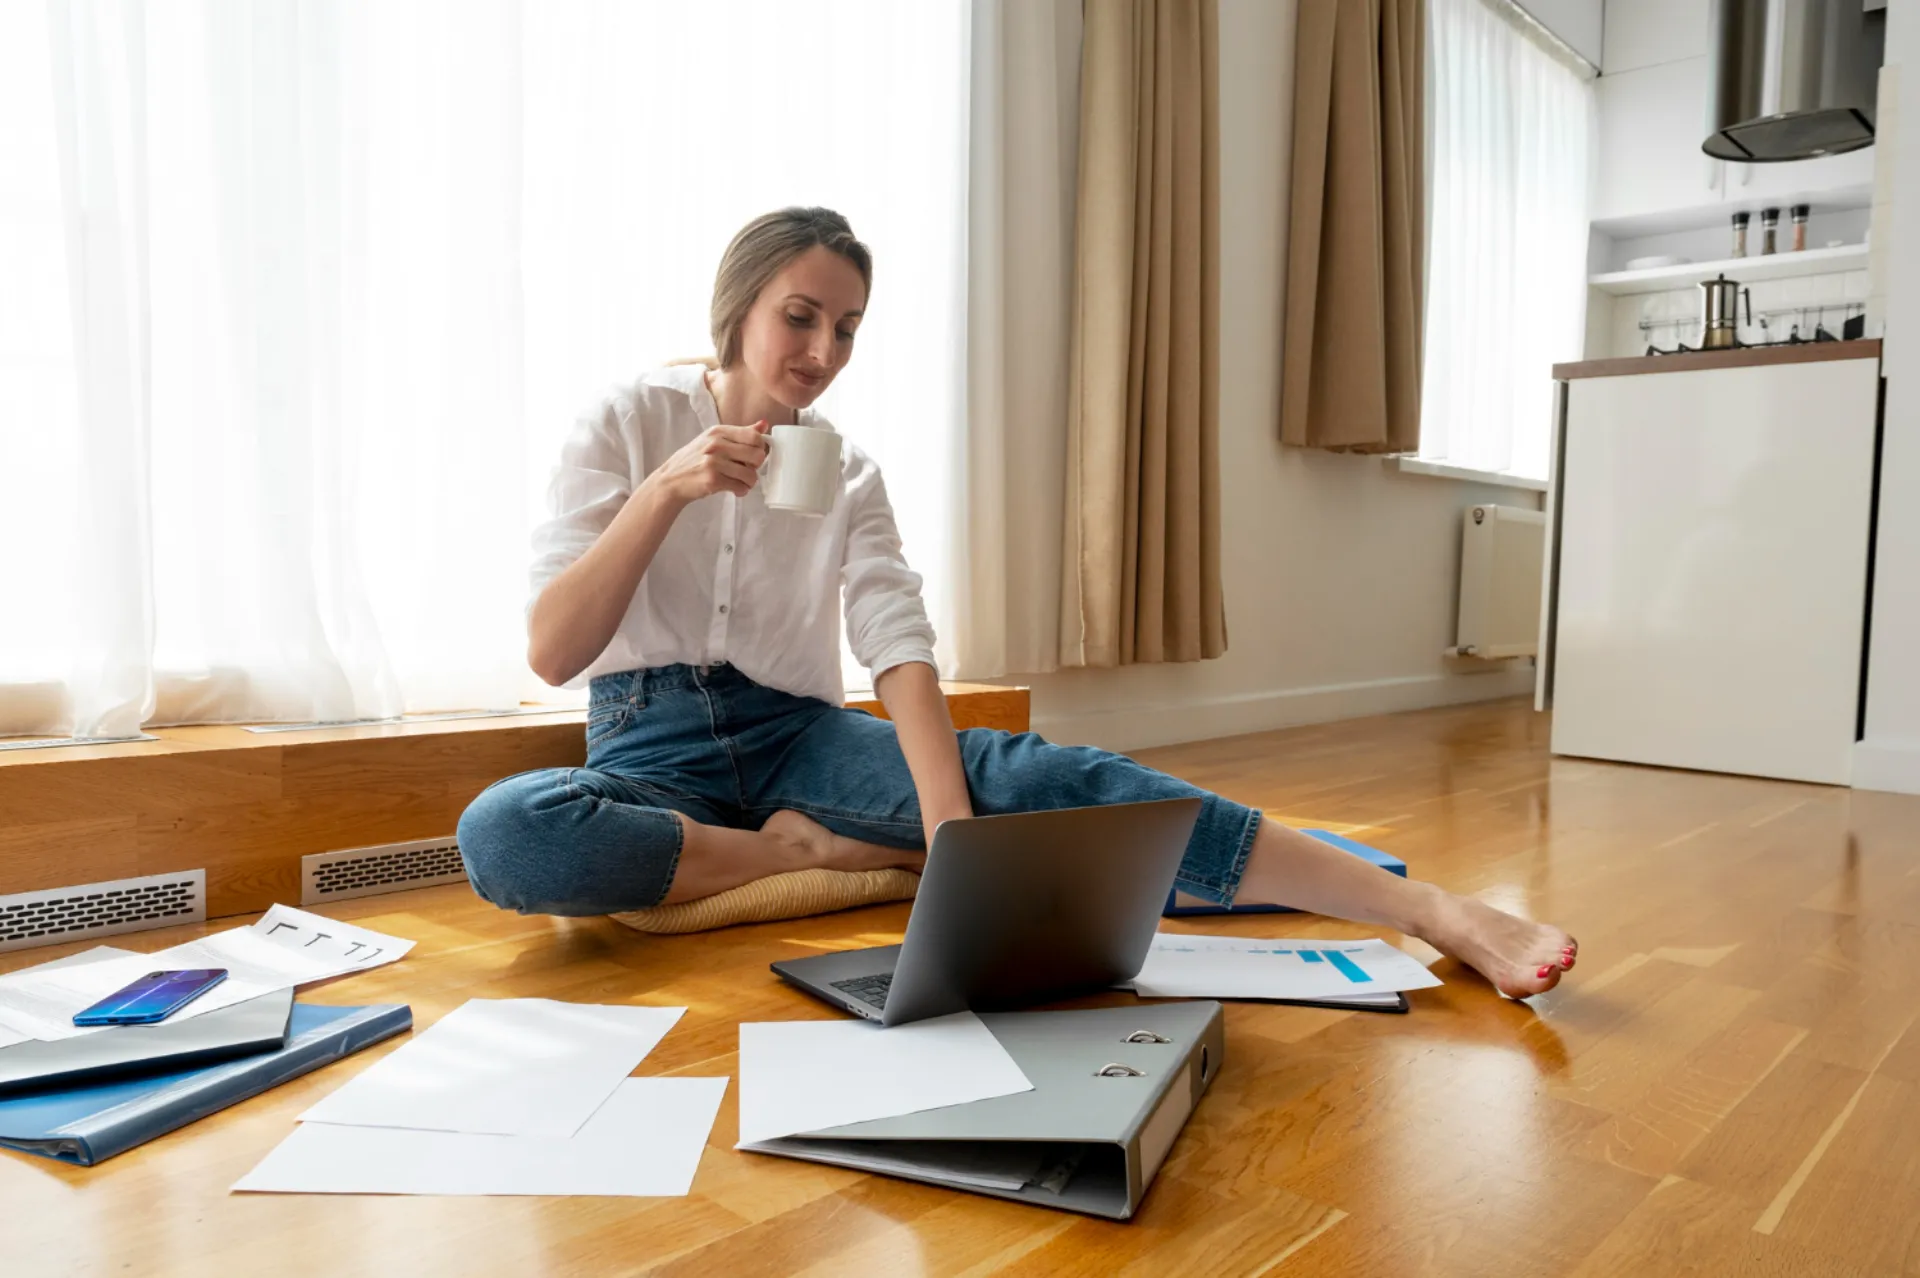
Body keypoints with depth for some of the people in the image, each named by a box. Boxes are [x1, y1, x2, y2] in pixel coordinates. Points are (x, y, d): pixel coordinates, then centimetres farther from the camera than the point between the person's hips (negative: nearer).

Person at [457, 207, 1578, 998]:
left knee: (1030, 772, -26)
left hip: (798, 737, 1)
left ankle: (1435, 912, -29)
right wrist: (668, 491, -25)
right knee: (501, 830, -36)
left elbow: (902, 649, -10)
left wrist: (950, 828, -28)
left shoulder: (849, 474, 5)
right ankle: (811, 852, -19)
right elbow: (551, 654, -12)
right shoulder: (627, 426, -3)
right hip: (653, 753, -1)